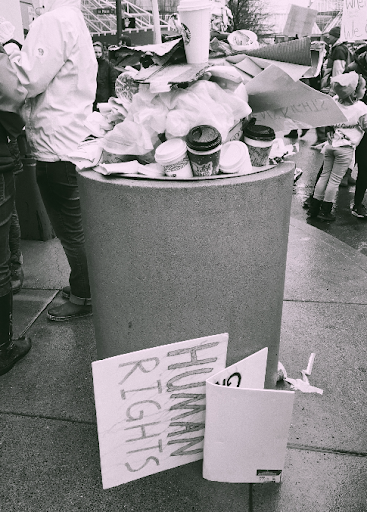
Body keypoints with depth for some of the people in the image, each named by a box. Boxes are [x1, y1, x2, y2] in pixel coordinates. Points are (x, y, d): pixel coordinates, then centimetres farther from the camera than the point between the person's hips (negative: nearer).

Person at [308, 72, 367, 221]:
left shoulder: (336, 101, 3)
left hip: (330, 144, 5)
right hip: (345, 148, -5)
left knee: (324, 175, 13)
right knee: (335, 180, 4)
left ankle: (314, 208, 17)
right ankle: (325, 211, 10)